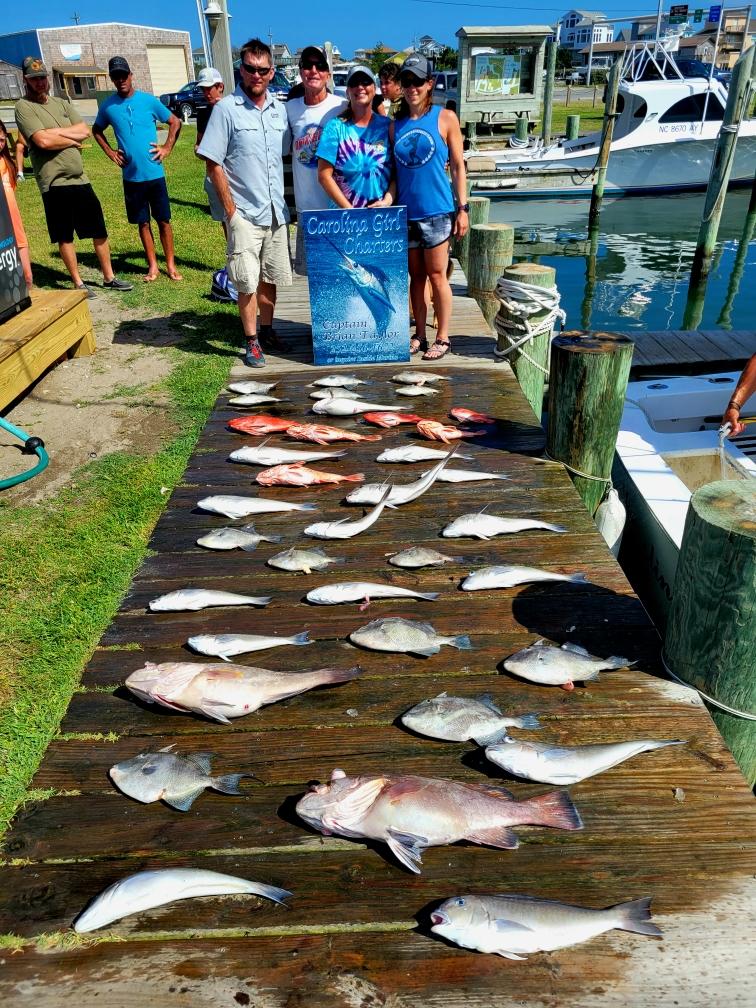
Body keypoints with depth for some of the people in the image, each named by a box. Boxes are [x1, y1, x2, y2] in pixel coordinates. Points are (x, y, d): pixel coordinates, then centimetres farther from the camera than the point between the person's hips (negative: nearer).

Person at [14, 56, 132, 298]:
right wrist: (72, 140, -4)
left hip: (80, 180, 6)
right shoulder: (23, 107, -4)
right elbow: (43, 141, -17)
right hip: (54, 184, -5)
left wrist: (56, 132, -10)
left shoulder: (62, 103, 15)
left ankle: (109, 278, 21)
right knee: (65, 237, 3)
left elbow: (85, 130, 2)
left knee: (100, 231, 9)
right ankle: (79, 284, 13)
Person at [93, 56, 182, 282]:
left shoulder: (149, 100, -2)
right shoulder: (108, 106, 3)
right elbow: (96, 130, 19)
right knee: (143, 222, 7)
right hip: (131, 176, 2)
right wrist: (109, 152, 7)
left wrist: (167, 147, -1)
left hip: (154, 173, -1)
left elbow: (175, 122, 7)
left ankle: (171, 265, 11)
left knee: (163, 220, 2)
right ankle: (153, 266, 15)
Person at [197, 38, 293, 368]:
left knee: (270, 277, 13)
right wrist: (230, 209, -12)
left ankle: (267, 330, 28)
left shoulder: (279, 108, 8)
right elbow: (213, 164, -8)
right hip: (245, 213, -5)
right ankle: (252, 342, 9)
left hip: (276, 211, 5)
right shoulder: (226, 109, -7)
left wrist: (282, 200, 10)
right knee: (247, 282, -2)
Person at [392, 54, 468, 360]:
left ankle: (442, 338, 8)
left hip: (436, 210, -4)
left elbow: (458, 165, 1)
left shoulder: (445, 118, 0)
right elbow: (394, 170, 13)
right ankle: (419, 335, 19)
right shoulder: (395, 124, 9)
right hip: (406, 212, 4)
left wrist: (463, 208, -5)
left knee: (436, 276, -1)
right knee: (416, 277, 9)